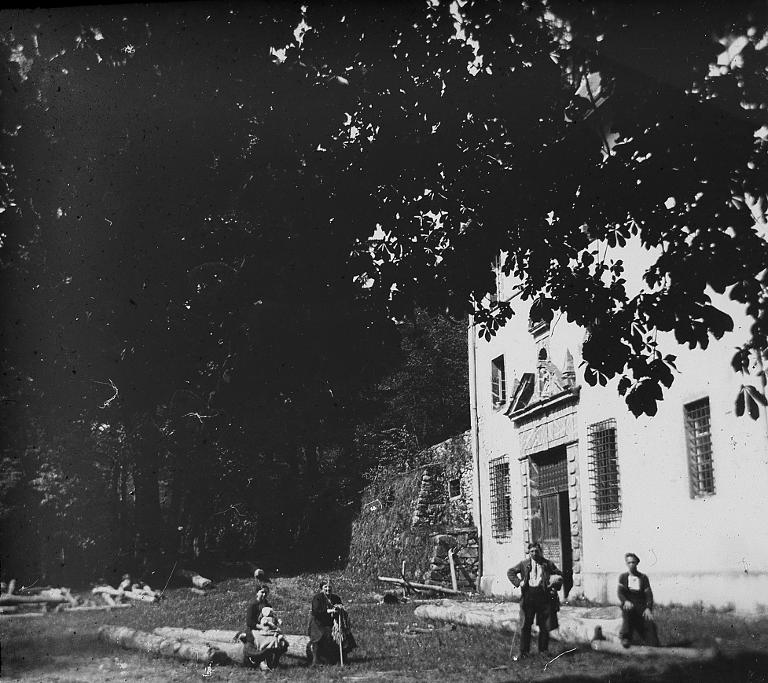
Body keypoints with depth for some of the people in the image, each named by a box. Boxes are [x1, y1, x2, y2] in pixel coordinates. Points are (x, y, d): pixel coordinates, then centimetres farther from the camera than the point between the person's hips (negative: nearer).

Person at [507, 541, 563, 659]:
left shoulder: (548, 564, 6)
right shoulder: (524, 564, 7)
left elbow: (560, 575, 12)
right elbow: (510, 572, 12)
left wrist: (555, 587, -2)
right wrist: (518, 582, -2)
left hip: (543, 595, 0)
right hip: (528, 595, 0)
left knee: (544, 627, 5)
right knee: (525, 626, 2)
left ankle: (543, 651, 18)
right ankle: (524, 652, 9)